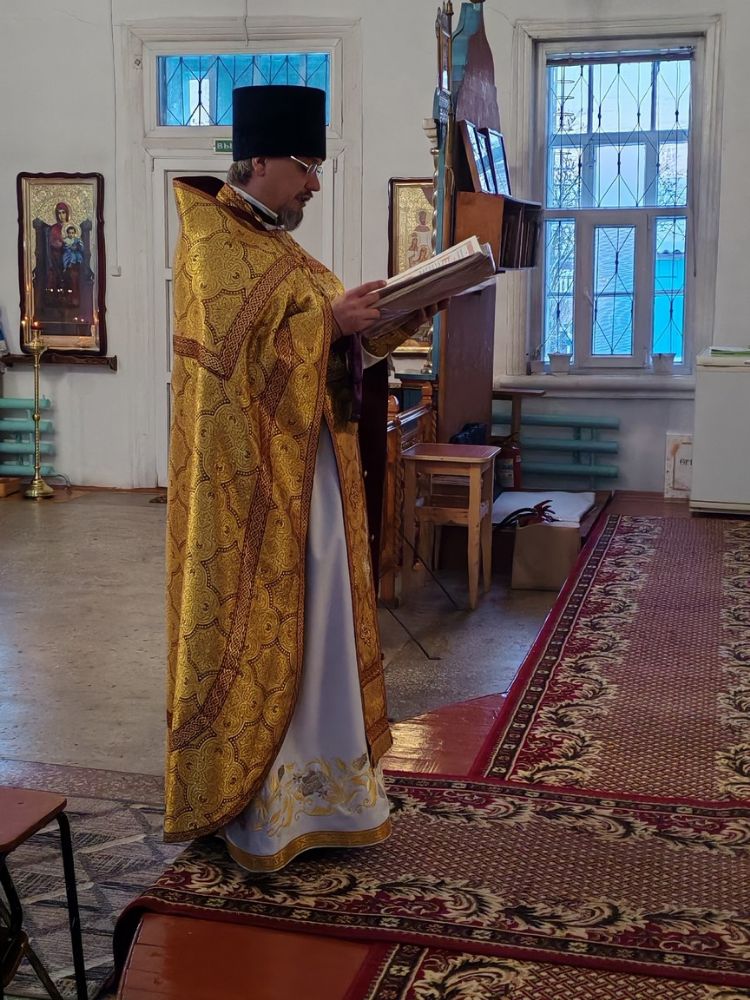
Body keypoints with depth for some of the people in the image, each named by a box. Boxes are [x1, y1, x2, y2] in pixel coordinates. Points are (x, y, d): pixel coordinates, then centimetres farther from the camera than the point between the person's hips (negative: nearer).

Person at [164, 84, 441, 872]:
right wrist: (330, 319, -19)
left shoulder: (276, 245, 16)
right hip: (249, 480, -9)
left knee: (312, 620, 14)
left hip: (305, 471, 9)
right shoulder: (212, 245, -11)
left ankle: (310, 772, 26)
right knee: (255, 628, -1)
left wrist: (391, 321, 0)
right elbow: (239, 353, -21)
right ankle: (248, 797, 11)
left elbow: (337, 347, 16)